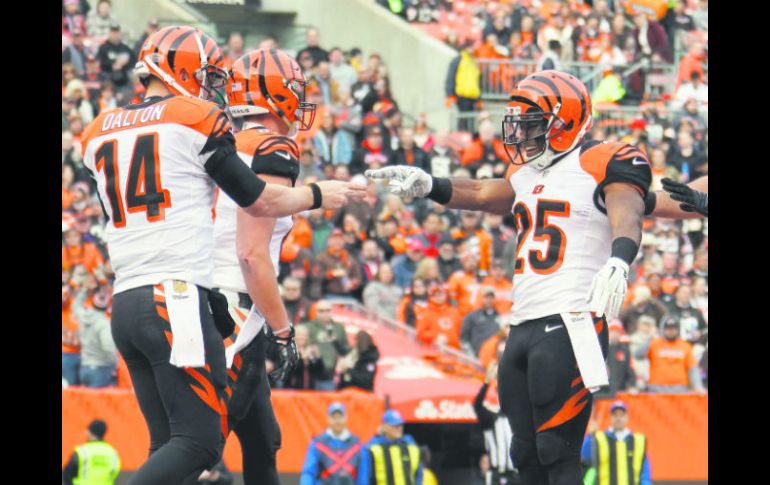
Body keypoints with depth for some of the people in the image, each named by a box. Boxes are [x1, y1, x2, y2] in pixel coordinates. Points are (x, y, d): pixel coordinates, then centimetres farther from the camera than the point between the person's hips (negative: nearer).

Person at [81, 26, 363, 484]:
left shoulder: (100, 132, 17)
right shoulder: (197, 121, -1)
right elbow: (259, 200, 5)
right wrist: (319, 195, 23)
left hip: (124, 304, 7)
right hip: (176, 301, -7)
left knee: (168, 444, 10)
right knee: (198, 445, -9)